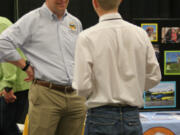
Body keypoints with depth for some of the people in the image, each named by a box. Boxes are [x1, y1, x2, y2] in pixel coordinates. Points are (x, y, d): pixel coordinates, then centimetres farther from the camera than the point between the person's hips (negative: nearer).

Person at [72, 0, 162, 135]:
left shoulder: (87, 37, -12)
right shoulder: (140, 34, 0)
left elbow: (82, 86, -14)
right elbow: (154, 77, 6)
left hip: (101, 118, -3)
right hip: (133, 118, 3)